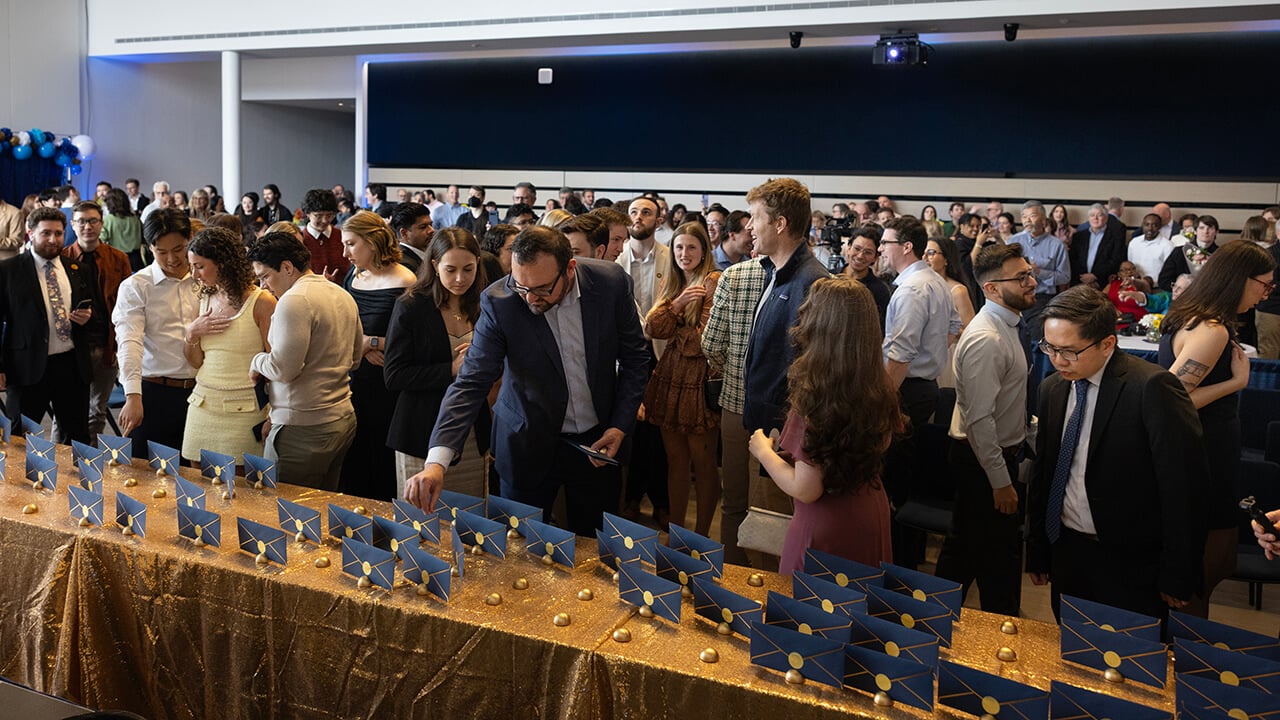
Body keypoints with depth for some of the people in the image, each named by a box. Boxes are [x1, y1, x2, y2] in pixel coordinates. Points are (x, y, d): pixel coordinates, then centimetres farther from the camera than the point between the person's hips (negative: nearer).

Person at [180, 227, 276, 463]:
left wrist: (271, 417, -15)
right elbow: (195, 362, 16)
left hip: (243, 411, -6)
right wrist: (192, 334, -4)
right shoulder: (206, 298, 11)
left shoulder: (261, 303, -9)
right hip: (203, 406, 6)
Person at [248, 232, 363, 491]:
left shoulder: (294, 300, -15)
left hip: (304, 428, -9)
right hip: (343, 419, 9)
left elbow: (283, 368, -18)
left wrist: (257, 361, 1)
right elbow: (355, 357, 21)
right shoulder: (343, 296, 12)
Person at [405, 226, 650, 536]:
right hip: (529, 445, -1)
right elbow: (471, 382, -22)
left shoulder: (611, 282, -16)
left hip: (598, 440, 2)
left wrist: (620, 427, -10)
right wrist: (436, 461, -34)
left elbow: (634, 358, -3)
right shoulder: (498, 302, -21)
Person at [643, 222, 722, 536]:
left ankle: (701, 535, 18)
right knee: (675, 460, 13)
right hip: (670, 379, 6)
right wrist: (677, 303, -12)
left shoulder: (715, 281, -10)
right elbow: (653, 329, 1)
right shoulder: (671, 282, 13)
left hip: (700, 380, -6)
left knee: (702, 462, 5)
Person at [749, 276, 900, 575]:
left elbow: (806, 489, -24)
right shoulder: (879, 386, -7)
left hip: (828, 527, -7)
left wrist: (764, 451, -8)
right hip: (873, 516, 7)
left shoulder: (815, 395, -28)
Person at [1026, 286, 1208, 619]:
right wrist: (1037, 552, 12)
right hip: (1066, 552, 6)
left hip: (1131, 566, -6)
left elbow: (1184, 486, -17)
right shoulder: (1052, 389, 4)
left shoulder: (1152, 387, -18)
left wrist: (1177, 578, -14)